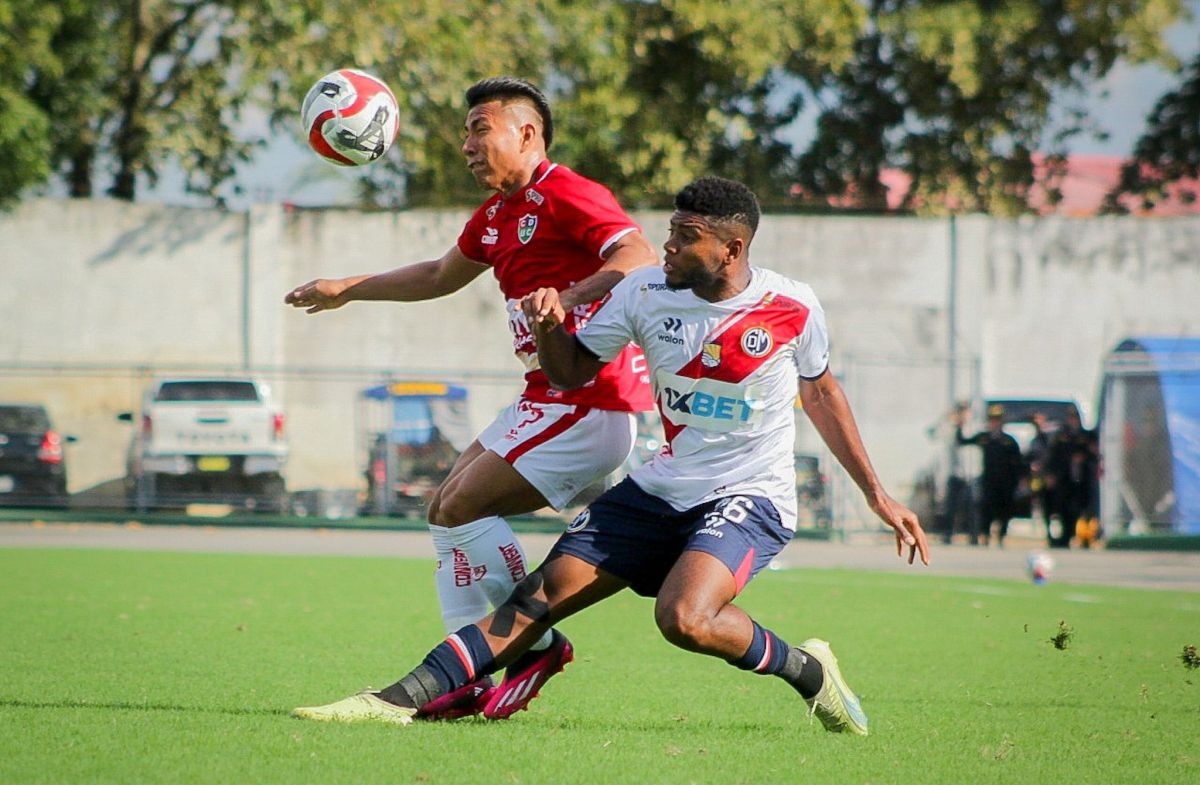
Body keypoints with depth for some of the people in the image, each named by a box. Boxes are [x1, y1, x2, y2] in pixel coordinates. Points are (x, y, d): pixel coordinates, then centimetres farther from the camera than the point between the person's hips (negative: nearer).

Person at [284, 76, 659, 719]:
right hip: (551, 401, 10)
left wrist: (570, 298, -43)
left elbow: (640, 257, -28)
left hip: (588, 403, -10)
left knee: (462, 506, -13)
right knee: (446, 511, 7)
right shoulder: (496, 215, 17)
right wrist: (346, 290, 41)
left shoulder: (564, 196, -13)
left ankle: (538, 642, -2)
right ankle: (467, 681, 4)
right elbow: (442, 276, 37)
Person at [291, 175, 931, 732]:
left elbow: (820, 392, 9)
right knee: (545, 591, -8)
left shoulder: (792, 309, -10)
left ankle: (806, 670, -6)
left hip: (750, 498, -4)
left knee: (684, 618, -31)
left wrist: (877, 494, 13)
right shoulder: (645, 292, -4)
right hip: (661, 489, 4)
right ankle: (404, 699, -9)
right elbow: (571, 372, 7)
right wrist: (549, 323, -16)